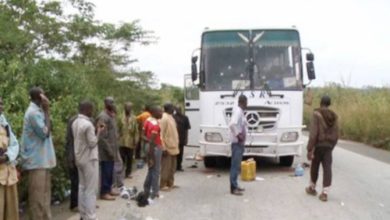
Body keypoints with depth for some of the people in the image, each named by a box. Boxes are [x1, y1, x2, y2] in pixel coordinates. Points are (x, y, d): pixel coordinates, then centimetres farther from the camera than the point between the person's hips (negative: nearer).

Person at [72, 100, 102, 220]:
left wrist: (94, 131, 11)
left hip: (79, 158, 9)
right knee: (91, 189, -2)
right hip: (89, 159, -9)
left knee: (82, 187, 15)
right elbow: (92, 143, -18)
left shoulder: (75, 123, 6)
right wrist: (98, 132, -6)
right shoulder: (88, 124, -21)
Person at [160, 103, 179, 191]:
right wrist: (163, 148, -22)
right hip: (167, 147, -10)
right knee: (166, 167, -4)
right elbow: (161, 134, -20)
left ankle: (170, 183, 24)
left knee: (172, 167, 14)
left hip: (173, 147, 10)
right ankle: (163, 185, 3)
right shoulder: (164, 118, -16)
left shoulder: (170, 117, 13)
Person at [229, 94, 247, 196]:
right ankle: (233, 188, -8)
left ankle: (235, 185, 22)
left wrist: (242, 133, 10)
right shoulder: (238, 111, -16)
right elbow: (232, 124, -30)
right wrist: (238, 135, -22)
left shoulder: (240, 111, 15)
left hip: (240, 142, 10)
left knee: (237, 165, 14)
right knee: (235, 165, -9)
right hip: (237, 142, -10)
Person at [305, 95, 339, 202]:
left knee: (314, 167, 14)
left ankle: (312, 188, 30)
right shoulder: (333, 116, 5)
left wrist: (309, 149, -15)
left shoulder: (317, 114, -11)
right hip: (329, 145, 3)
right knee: (327, 168, 1)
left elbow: (313, 133, -17)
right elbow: (336, 134, 9)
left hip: (318, 145, -3)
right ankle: (325, 193, -3)